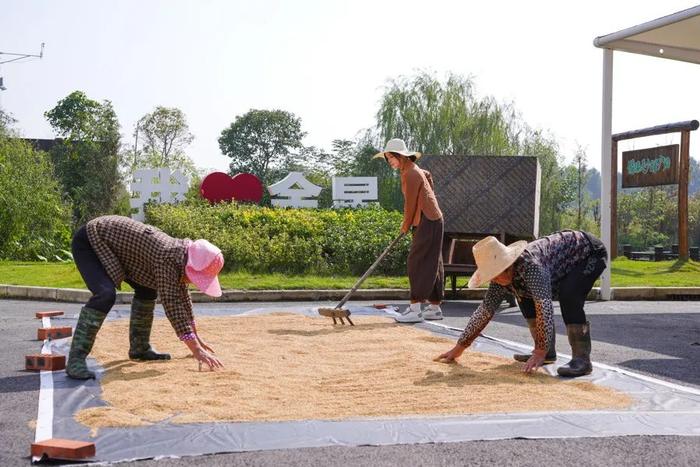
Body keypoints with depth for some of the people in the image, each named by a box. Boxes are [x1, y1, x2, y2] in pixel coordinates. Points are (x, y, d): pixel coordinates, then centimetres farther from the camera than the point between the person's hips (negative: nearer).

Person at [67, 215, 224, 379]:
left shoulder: (179, 252, -3)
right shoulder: (166, 256, -31)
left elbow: (182, 297, 11)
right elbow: (171, 303, -33)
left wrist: (196, 339, 18)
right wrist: (196, 350, -34)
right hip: (88, 242, -10)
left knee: (147, 289, 11)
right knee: (105, 294, -29)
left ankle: (139, 348, 21)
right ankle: (76, 360, -27)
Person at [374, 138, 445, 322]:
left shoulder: (411, 173, -14)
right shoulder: (412, 170, 16)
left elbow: (410, 203, -12)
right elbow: (428, 176, 34)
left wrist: (406, 226, 2)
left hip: (428, 222, -10)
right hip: (431, 221, 10)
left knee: (417, 262, -12)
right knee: (431, 264, 12)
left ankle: (415, 309, -14)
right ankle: (435, 307, 17)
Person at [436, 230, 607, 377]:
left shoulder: (530, 265, -37)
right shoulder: (501, 274, -10)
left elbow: (544, 307, -41)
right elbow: (485, 310, -4)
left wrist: (540, 352, -41)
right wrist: (459, 347, -3)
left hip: (591, 253, -9)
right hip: (568, 256, 9)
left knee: (568, 296, -32)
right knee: (525, 297, 4)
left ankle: (581, 358, -25)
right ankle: (548, 352, 9)